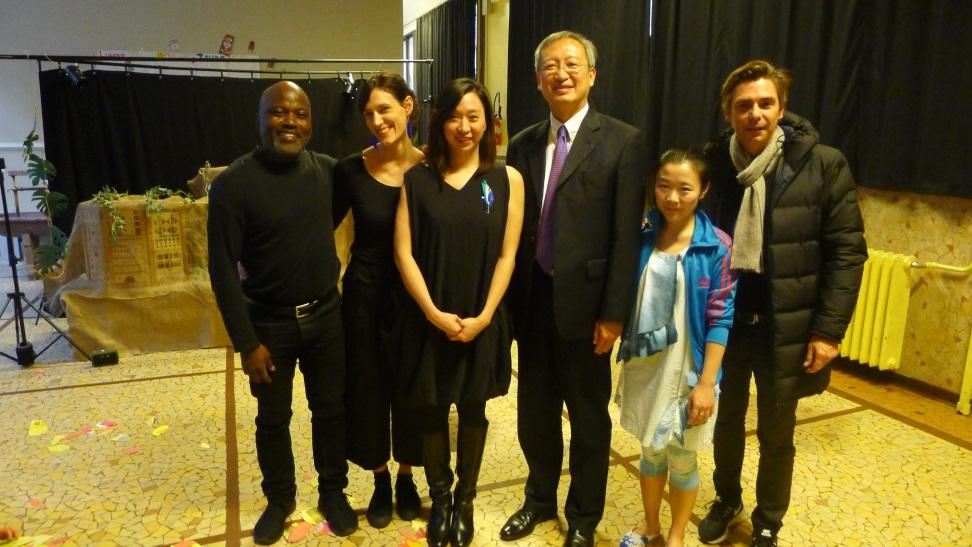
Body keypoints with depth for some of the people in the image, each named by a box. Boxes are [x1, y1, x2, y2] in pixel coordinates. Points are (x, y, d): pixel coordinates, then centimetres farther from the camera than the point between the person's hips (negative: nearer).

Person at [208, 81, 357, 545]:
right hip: (269, 323, -2)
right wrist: (246, 342, -14)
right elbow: (223, 269, -13)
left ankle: (333, 492, 38)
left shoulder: (327, 170, -3)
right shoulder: (233, 184, -14)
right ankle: (279, 500, 39)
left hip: (326, 315, 3)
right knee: (273, 419, 15)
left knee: (331, 411, 15)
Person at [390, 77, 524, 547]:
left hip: (482, 321, 0)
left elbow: (506, 256, -4)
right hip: (429, 320, 0)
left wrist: (483, 316, -12)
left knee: (472, 410, 14)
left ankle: (465, 501, 34)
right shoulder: (417, 179, -3)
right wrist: (433, 312, -14)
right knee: (432, 411, 12)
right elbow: (403, 252, -6)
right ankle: (439, 500, 34)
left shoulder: (507, 180, -3)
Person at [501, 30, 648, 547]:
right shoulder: (523, 144, 7)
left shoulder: (622, 141, -6)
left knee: (589, 417, 13)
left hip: (583, 302, -4)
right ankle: (539, 499, 41)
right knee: (535, 411, 18)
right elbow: (513, 229, 7)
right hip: (531, 300, 4)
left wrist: (614, 313, -13)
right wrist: (508, 300, 3)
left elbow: (626, 234, -10)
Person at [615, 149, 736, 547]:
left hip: (687, 372, -3)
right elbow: (625, 299, 4)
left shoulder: (717, 246, -12)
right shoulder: (642, 236, -3)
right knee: (651, 451, 19)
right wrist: (626, 360, 4)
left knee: (681, 459, 13)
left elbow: (719, 320, -11)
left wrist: (706, 382, -13)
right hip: (644, 367, 3)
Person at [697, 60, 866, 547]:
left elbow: (846, 251, -8)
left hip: (784, 328, -2)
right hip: (721, 322, 2)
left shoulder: (822, 165, -10)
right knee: (726, 422, 19)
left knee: (776, 434, 15)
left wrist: (828, 330, -12)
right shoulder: (710, 162, -4)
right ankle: (726, 501, 44)